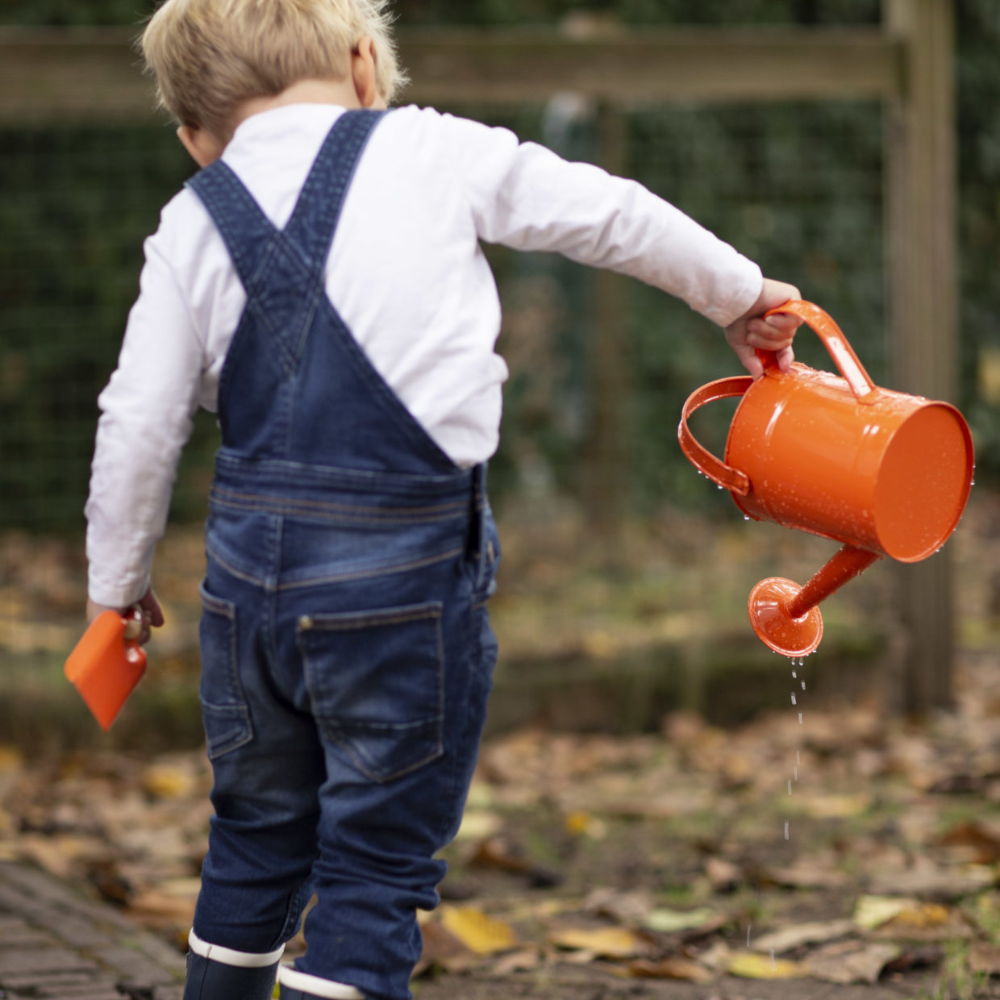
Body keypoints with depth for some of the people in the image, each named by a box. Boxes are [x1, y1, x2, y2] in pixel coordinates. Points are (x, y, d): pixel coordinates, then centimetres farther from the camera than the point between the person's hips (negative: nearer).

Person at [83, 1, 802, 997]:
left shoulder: (192, 223, 6)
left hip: (248, 569, 4)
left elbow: (138, 422, 5)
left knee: (255, 840, 21)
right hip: (402, 576, -3)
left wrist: (117, 580, 18)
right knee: (376, 866, 4)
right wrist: (738, 292, 25)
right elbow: (612, 214, 10)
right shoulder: (433, 151, 1)